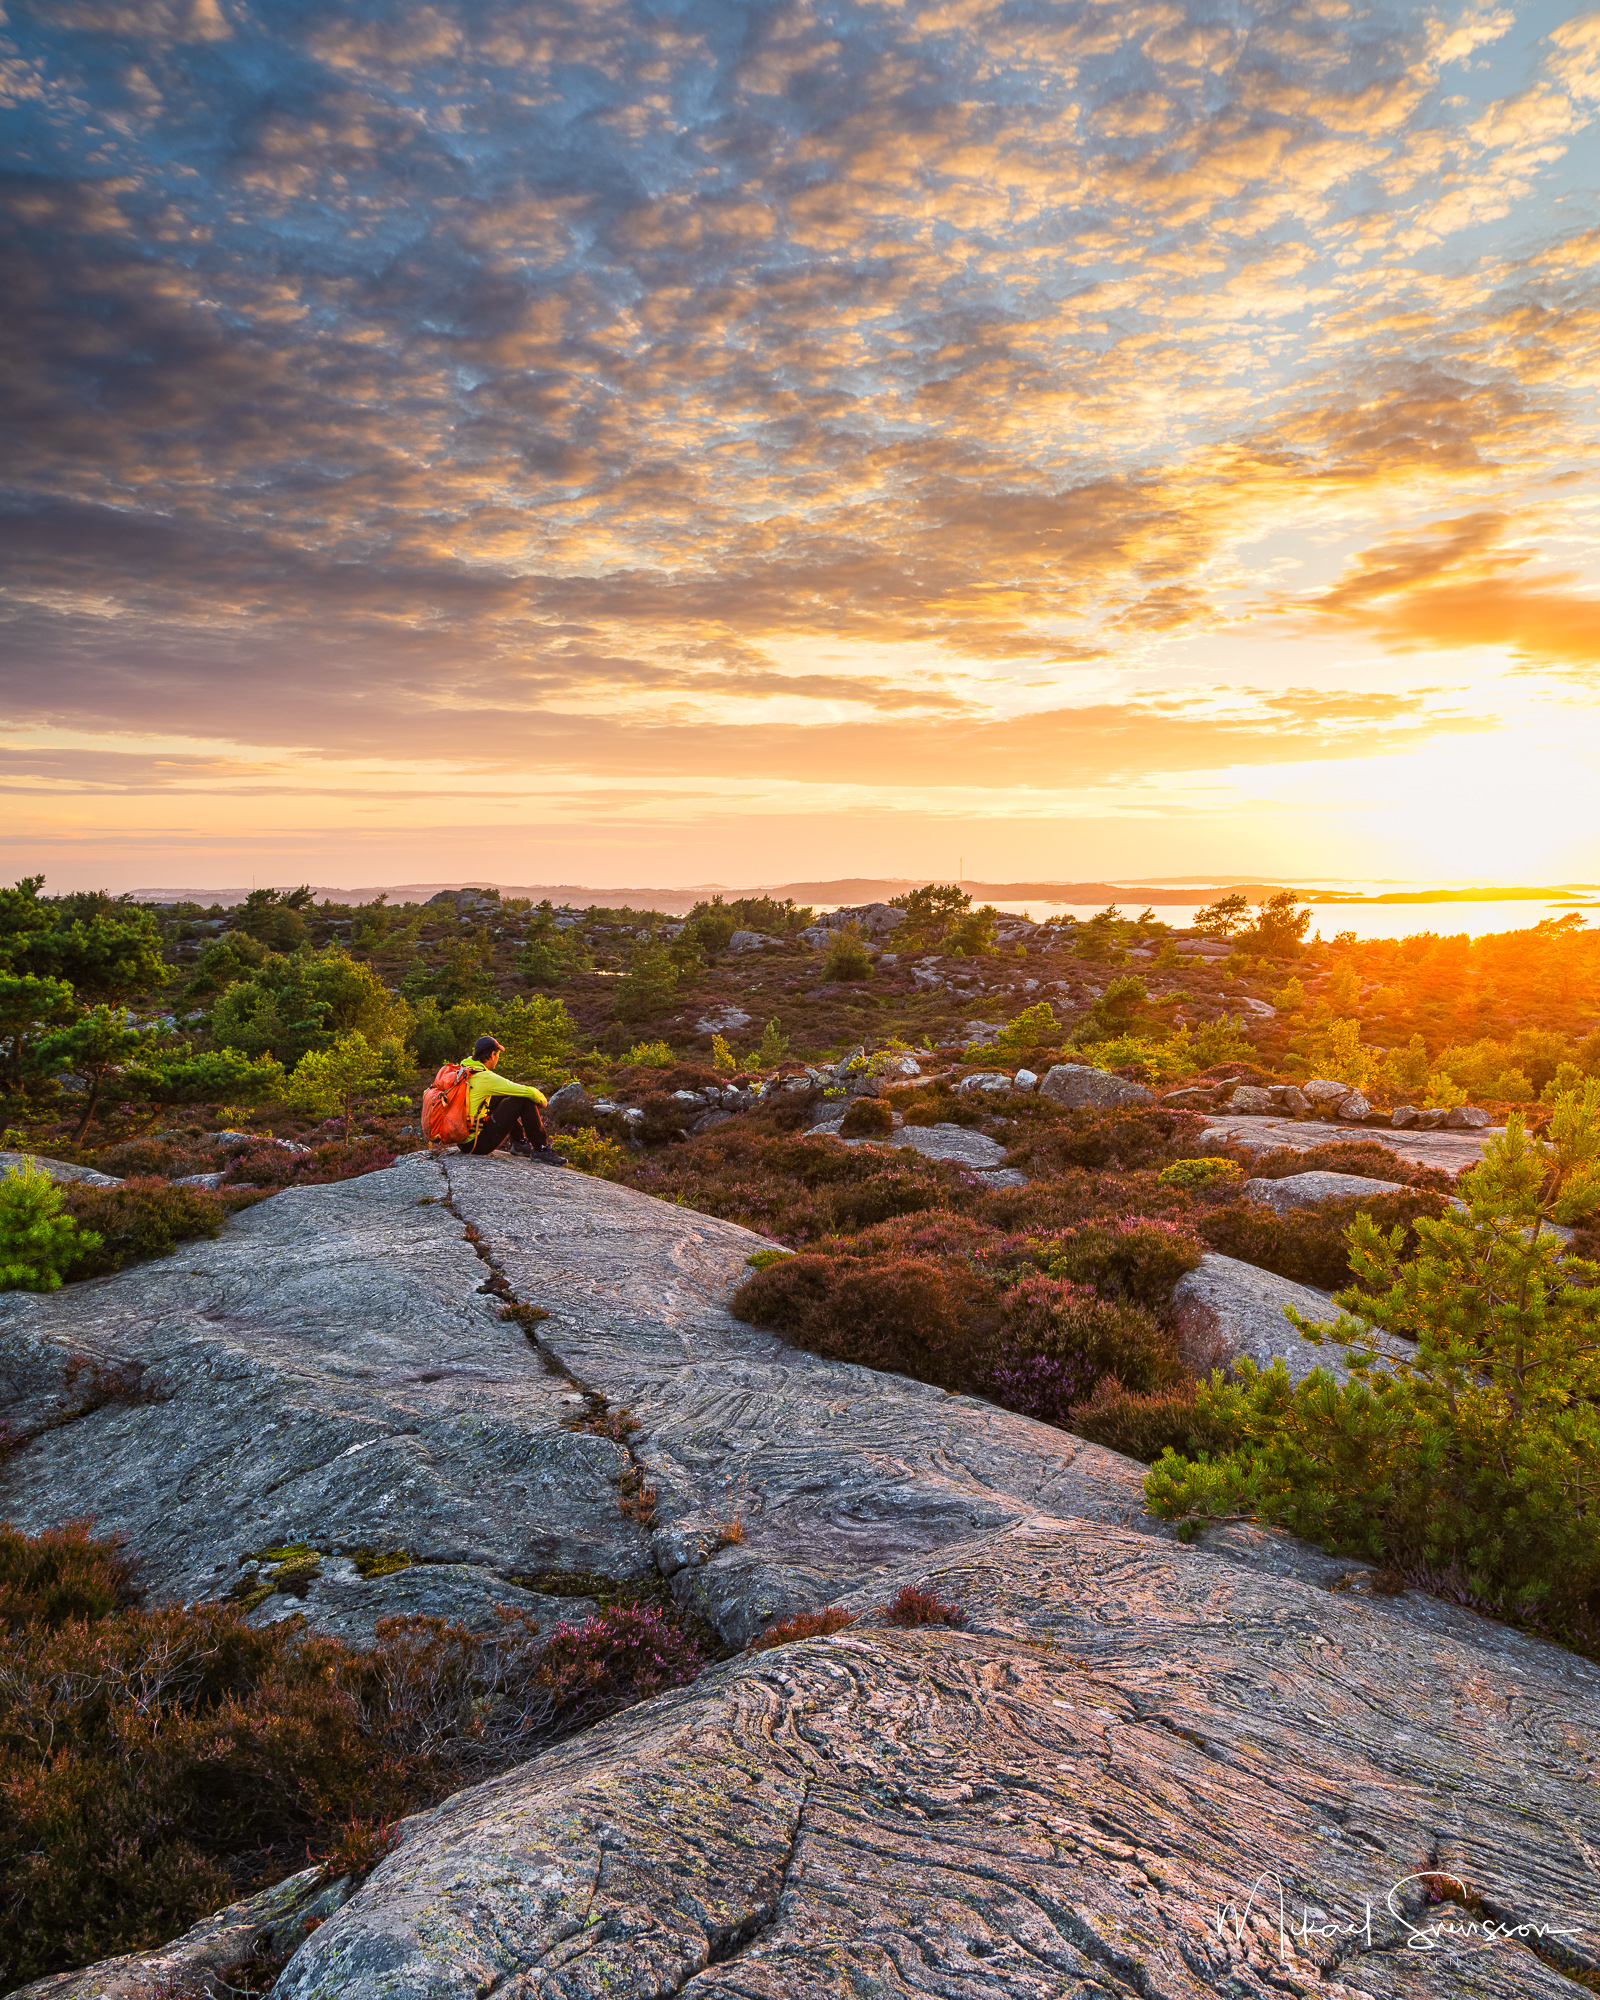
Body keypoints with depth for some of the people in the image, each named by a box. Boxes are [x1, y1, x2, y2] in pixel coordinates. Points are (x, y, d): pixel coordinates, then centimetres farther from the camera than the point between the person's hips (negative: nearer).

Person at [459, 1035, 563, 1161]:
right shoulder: (486, 1078, -17)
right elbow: (529, 1092, -13)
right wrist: (542, 1099, 9)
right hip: (476, 1143, -9)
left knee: (502, 1097, 24)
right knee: (525, 1100, -6)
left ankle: (520, 1142, 29)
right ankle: (541, 1149, 3)